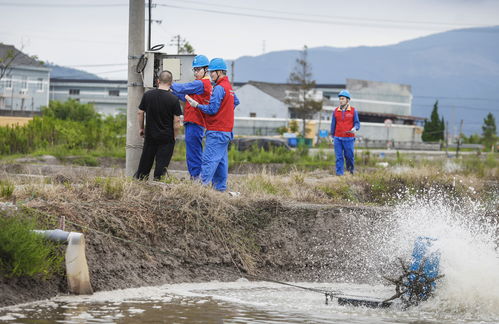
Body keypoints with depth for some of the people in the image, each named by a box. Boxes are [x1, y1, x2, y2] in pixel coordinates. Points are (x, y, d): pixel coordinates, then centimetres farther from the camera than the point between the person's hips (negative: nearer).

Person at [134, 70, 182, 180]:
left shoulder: (147, 95, -3)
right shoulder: (174, 99, -13)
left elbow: (140, 113, 4)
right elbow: (177, 121, -12)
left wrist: (141, 128, 17)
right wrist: (174, 136, 2)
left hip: (150, 135, 3)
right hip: (167, 138, -3)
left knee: (146, 160, 17)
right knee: (162, 163, 3)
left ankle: (139, 179, 27)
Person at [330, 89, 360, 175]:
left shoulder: (353, 111, 1)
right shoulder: (336, 111, 7)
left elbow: (357, 123, 3)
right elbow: (333, 124, 14)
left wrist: (355, 128, -19)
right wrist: (332, 136, 14)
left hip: (348, 138, -2)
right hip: (338, 138, 2)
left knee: (349, 155, 2)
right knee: (339, 156, -3)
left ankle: (350, 168, 30)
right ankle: (339, 173, 0)